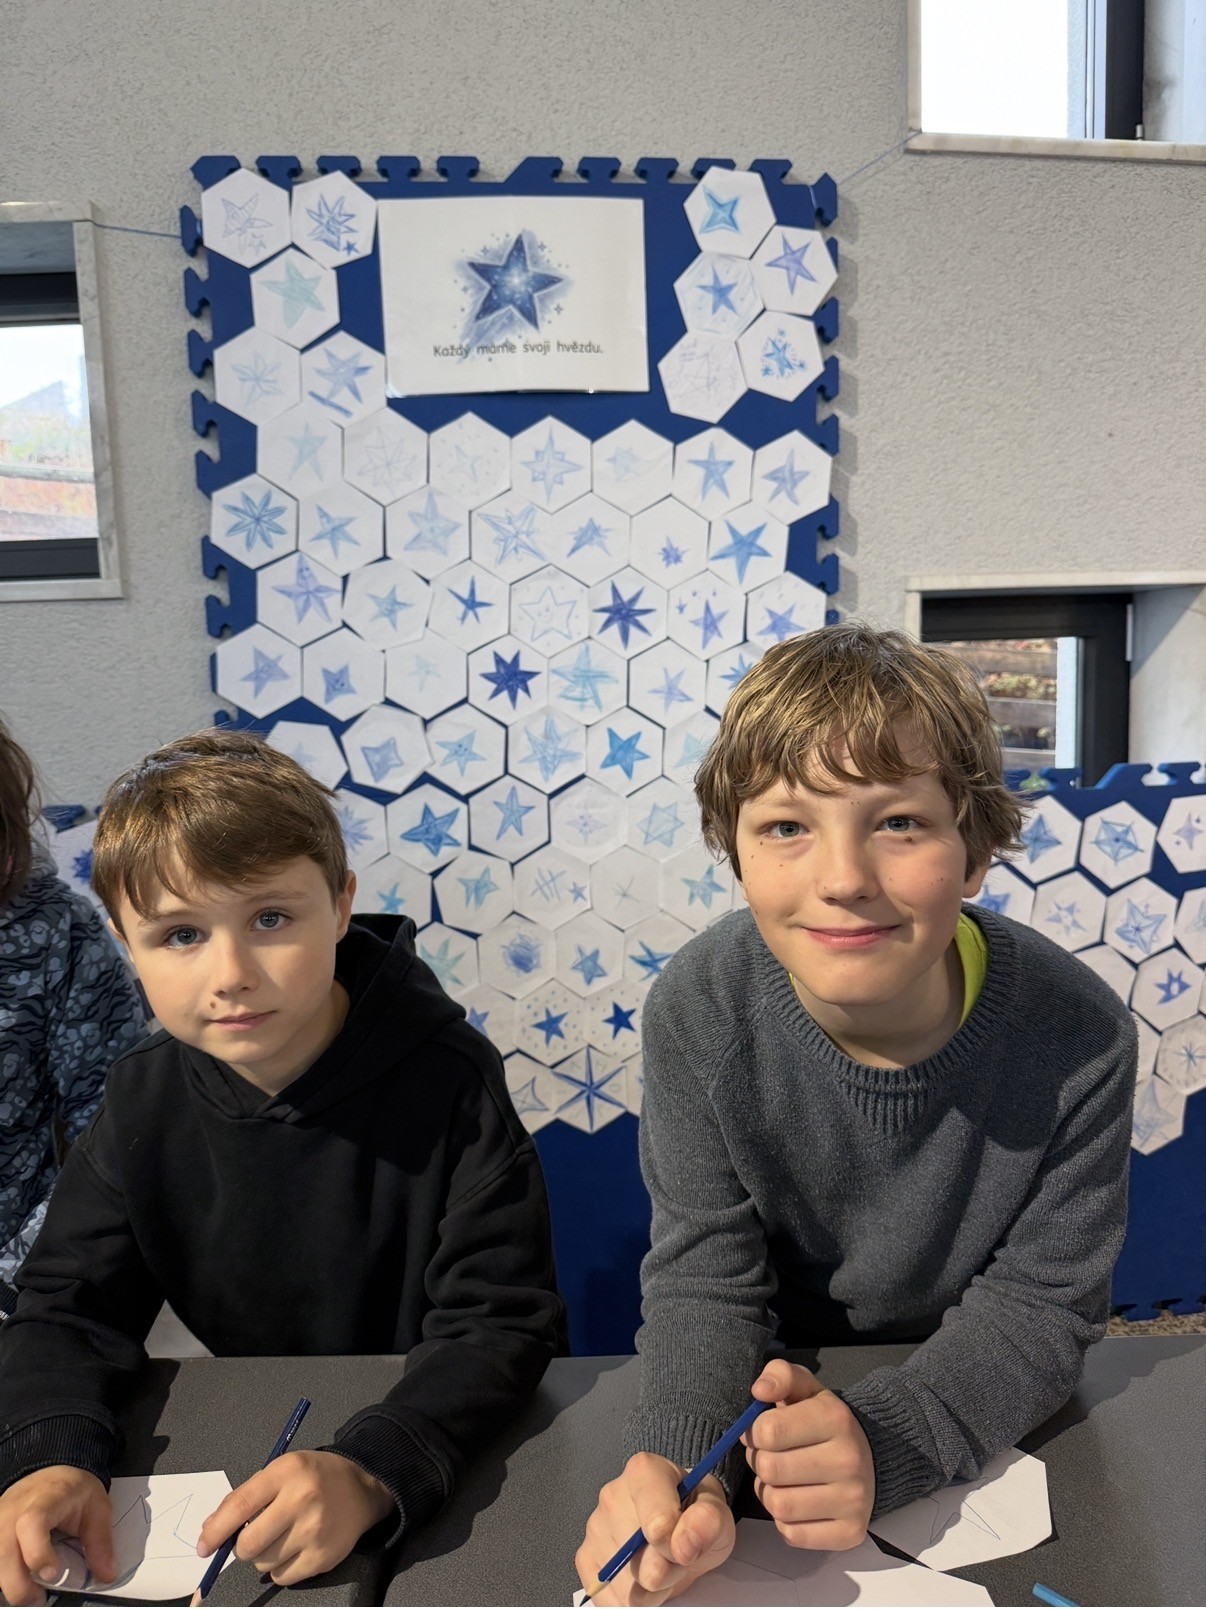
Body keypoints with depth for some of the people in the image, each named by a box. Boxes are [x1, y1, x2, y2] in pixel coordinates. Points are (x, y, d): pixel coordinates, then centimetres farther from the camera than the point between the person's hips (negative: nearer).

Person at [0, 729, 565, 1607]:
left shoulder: (448, 1081, -19)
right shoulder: (146, 1103, -4)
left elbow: (501, 1320, -19)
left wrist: (367, 1474, -34)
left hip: (454, 1456, -3)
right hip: (243, 1455, 4)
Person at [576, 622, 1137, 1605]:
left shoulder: (1079, 1036, -25)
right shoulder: (698, 1012, -22)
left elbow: (1043, 1299, -17)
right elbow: (707, 1276, -17)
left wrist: (888, 1442, -34)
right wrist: (682, 1463, -35)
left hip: (986, 1417, 0)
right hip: (771, 1389, 0)